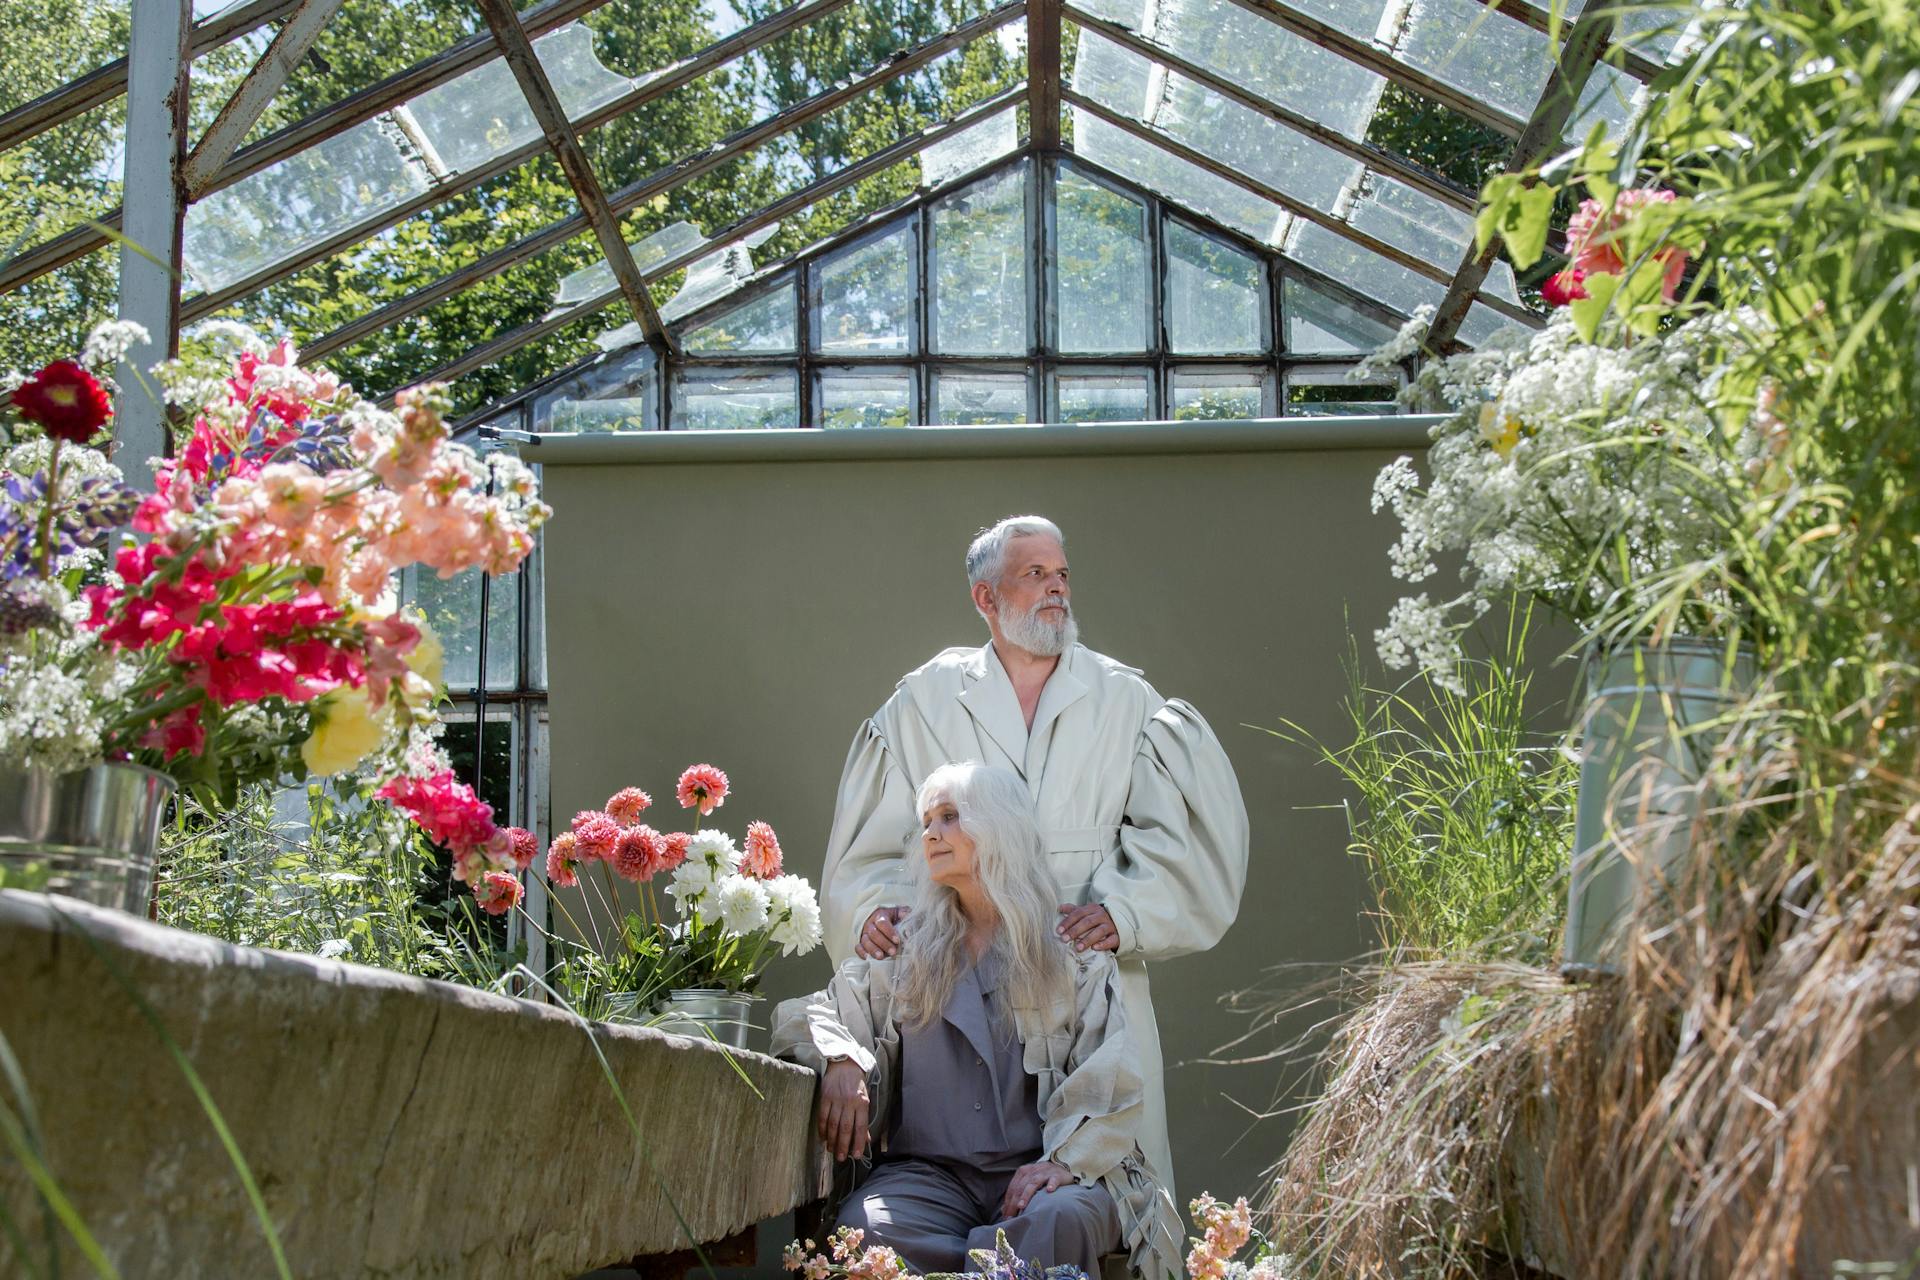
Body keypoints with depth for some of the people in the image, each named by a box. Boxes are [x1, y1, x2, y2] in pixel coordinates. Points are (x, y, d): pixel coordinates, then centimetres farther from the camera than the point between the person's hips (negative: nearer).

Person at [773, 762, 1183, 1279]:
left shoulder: (1074, 954, 11)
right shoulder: (903, 953, 21)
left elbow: (1111, 1079, 1)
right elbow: (802, 1017, 16)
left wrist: (1067, 1159, -17)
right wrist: (840, 1058, -8)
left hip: (1036, 1173, -2)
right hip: (931, 1173, 2)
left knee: (1062, 1216, -39)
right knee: (865, 1223, -33)